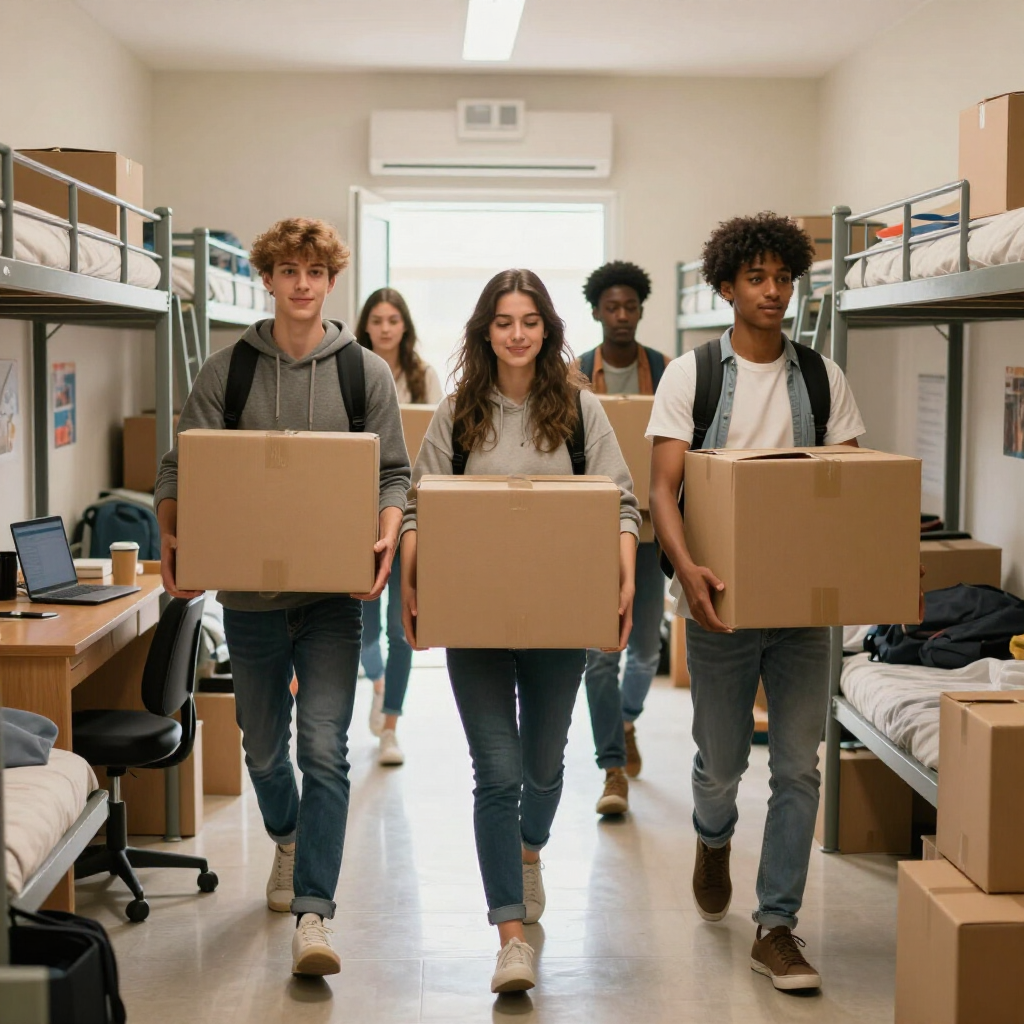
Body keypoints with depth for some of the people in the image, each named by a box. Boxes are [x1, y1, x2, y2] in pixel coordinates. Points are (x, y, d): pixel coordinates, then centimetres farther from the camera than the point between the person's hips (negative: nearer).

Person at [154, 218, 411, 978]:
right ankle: (287, 840, 47)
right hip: (249, 590, 2)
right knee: (263, 746, 17)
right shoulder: (226, 372, 2)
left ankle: (313, 913, -9)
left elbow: (394, 473, 2)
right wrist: (173, 538, -17)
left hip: (332, 592, -2)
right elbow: (180, 468, 1)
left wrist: (386, 541, -17)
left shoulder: (367, 374, 2)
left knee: (325, 747, -11)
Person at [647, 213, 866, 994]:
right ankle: (714, 840, 46)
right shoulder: (690, 374, -3)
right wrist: (686, 565, -28)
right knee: (722, 761, 11)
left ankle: (776, 928, 11)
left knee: (799, 766, 1)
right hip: (722, 599, -2)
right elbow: (664, 487, -10)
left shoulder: (822, 377, 5)